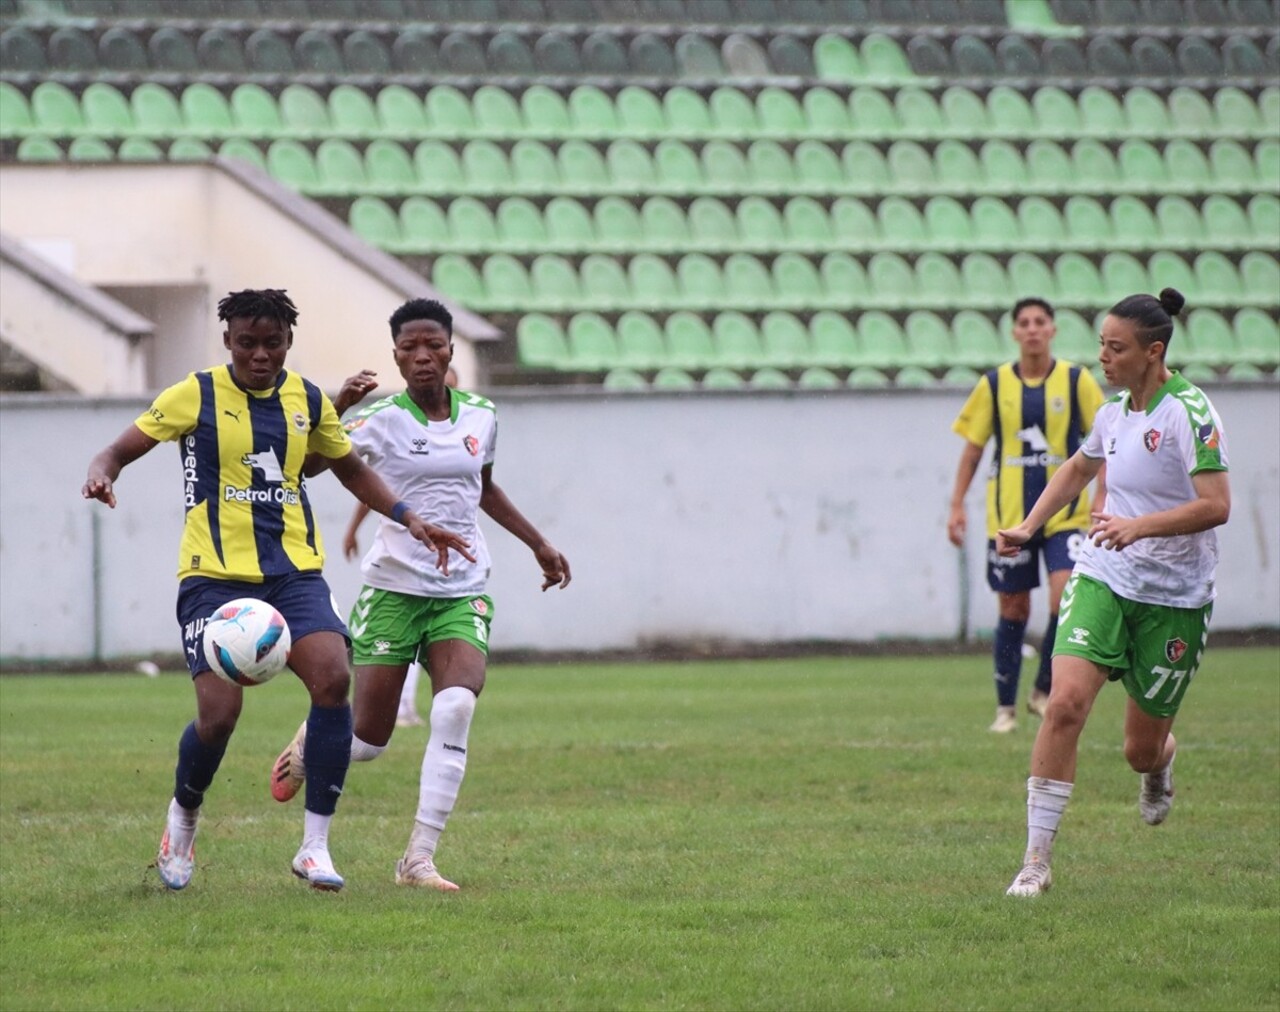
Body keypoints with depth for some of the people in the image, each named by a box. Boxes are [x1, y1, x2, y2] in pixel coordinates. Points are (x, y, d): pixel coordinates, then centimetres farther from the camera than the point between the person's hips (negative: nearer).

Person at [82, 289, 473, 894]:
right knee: (219, 714, -15)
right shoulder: (195, 397, -1)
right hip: (215, 574, -3)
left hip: (294, 571, 3)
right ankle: (183, 817, 19)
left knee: (333, 679, -20)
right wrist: (101, 476, -22)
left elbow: (350, 468, 26)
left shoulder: (308, 401, 10)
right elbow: (121, 450, 2)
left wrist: (409, 521, 16)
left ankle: (315, 846, -11)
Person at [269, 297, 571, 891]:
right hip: (393, 590, -3)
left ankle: (419, 859, -19)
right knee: (368, 741, 1)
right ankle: (308, 743, 39)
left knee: (456, 709, -23)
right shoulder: (380, 421, -8)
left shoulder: (481, 417, 7)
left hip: (463, 592, 3)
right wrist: (336, 408, -35)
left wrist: (537, 543, 29)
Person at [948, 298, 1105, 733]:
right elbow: (973, 447, 8)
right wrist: (957, 506, 3)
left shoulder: (1076, 380, 0)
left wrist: (1102, 500, -6)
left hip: (1064, 513, -1)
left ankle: (1045, 691, -1)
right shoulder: (994, 385, 2)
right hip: (1008, 515, 1)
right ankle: (1006, 708, 15)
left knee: (1067, 596, -18)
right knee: (1013, 610, 4)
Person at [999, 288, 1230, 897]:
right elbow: (1079, 469, 27)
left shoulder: (1189, 411, -16)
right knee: (1066, 703, -18)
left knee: (1142, 750, 6)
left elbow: (1215, 505, -23)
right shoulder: (1114, 411, 5)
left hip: (1174, 598, -4)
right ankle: (1037, 858, -15)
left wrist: (1139, 526, -32)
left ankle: (1160, 766, 47)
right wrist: (1029, 526, 18)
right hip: (1103, 578, 4)